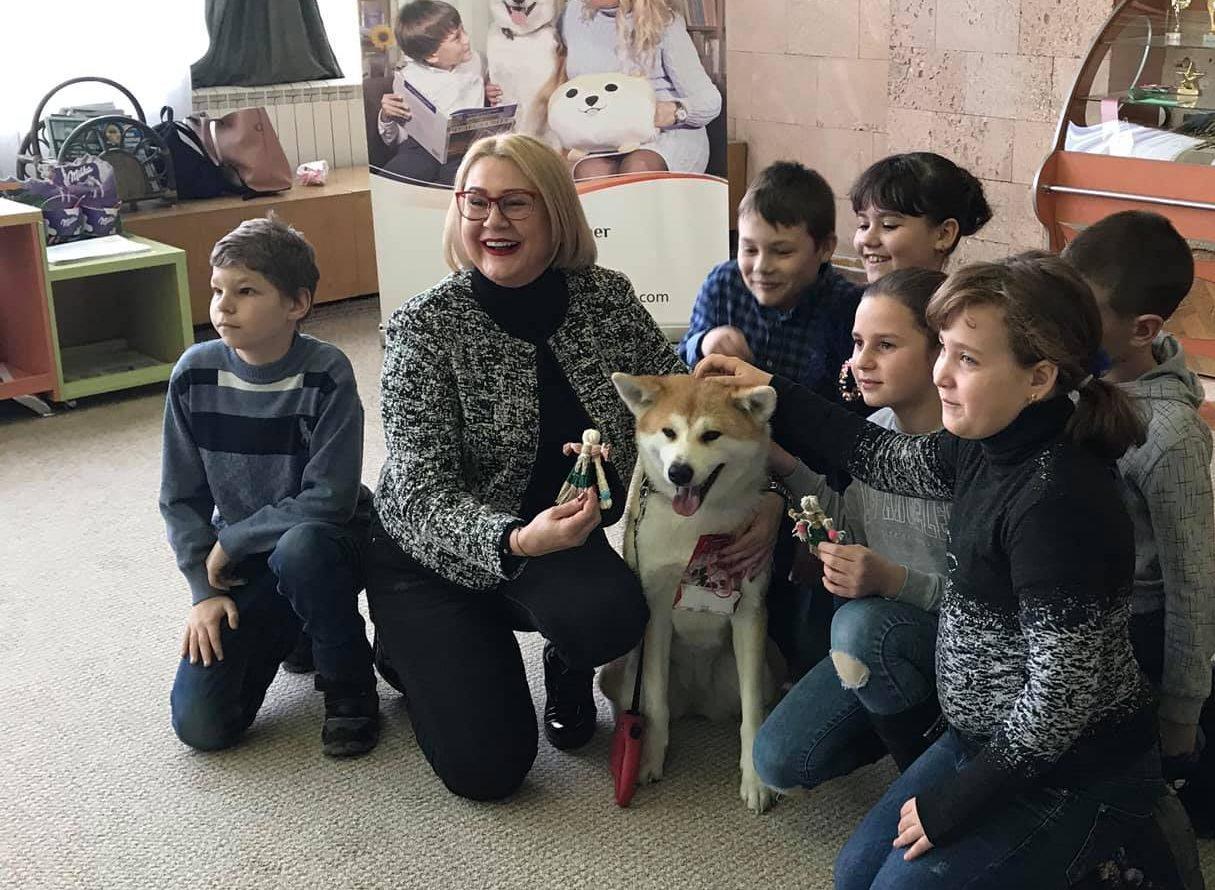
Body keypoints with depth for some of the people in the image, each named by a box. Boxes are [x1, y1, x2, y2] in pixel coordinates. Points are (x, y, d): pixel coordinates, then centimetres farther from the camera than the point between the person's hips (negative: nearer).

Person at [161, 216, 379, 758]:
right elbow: (181, 498, 0)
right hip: (239, 560, 4)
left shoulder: (325, 375, -19)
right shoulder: (194, 374, -8)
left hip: (321, 544, -3)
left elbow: (330, 500, -23)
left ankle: (350, 690, -13)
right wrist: (205, 588, -8)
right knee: (200, 724, -10)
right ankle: (290, 630, 20)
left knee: (299, 548, -41)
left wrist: (230, 542, -17)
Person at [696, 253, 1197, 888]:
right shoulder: (989, 451, -3)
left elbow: (1058, 696, -27)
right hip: (989, 739, 9)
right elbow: (878, 456, 16)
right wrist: (769, 393, 16)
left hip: (1077, 774, -9)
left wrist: (953, 802, -16)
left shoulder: (1058, 502, -30)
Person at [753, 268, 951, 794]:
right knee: (779, 762, -3)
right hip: (883, 626, 7)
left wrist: (895, 581, -33)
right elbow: (849, 529, 8)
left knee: (862, 623, -37)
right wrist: (790, 467, -4)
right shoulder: (872, 432, 0)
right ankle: (921, 713, 20)